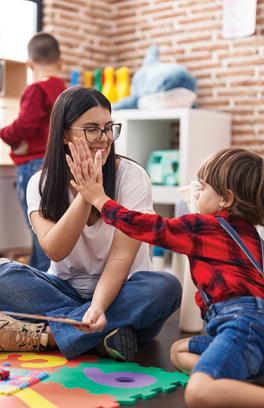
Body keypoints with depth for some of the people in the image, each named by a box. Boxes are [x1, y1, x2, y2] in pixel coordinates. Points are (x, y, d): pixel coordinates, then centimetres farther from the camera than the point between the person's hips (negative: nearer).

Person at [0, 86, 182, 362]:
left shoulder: (132, 176, -12)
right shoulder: (42, 183, -5)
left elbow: (120, 258, -19)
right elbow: (55, 250, -20)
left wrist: (98, 307, -38)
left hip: (119, 291, -1)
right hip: (64, 290, 1)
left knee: (166, 286, -32)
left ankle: (47, 335, -29)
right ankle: (104, 332, -27)